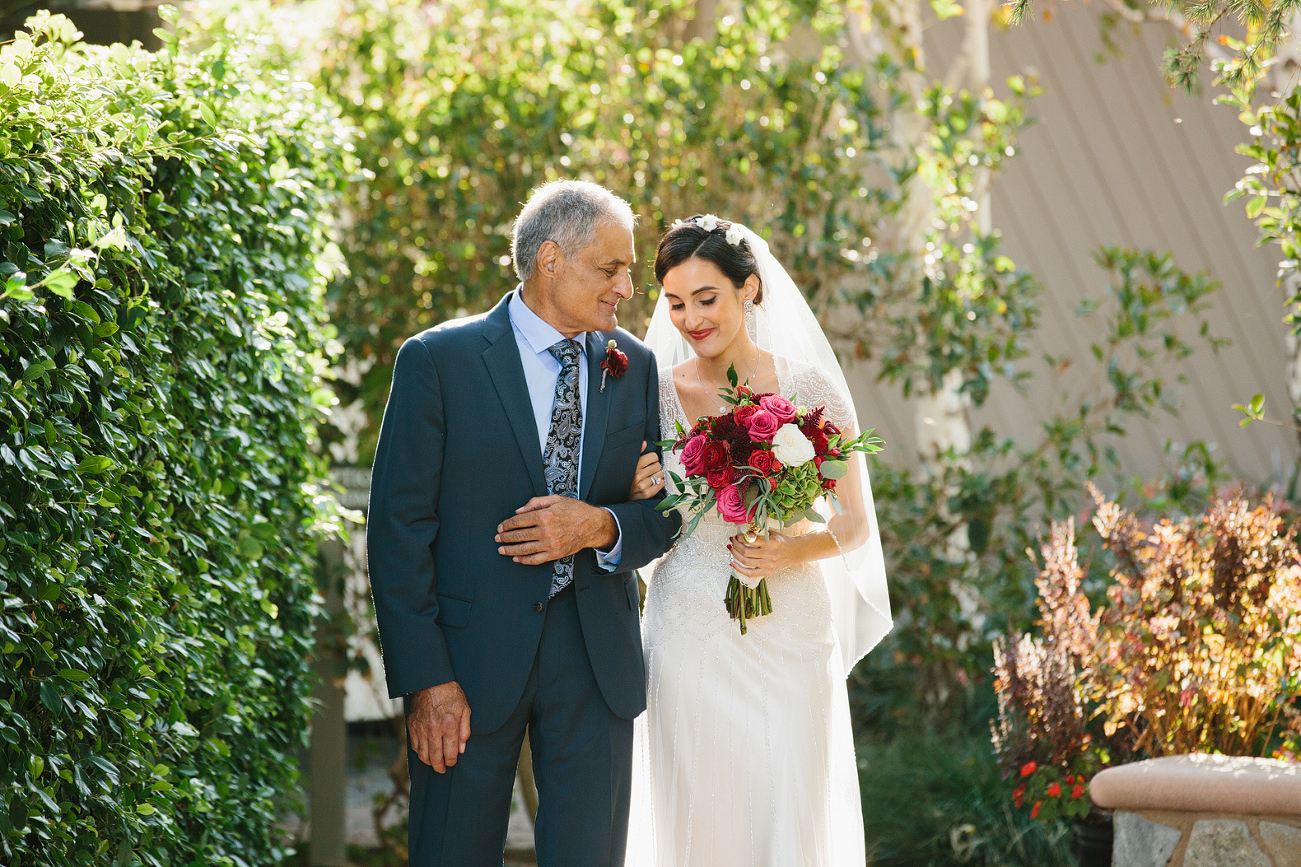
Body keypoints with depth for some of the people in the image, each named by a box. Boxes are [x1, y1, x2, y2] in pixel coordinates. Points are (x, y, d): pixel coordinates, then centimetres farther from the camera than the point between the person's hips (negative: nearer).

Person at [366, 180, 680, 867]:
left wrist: (602, 528, -12)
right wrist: (425, 678, -13)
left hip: (596, 662, 3)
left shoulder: (633, 366, 8)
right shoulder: (437, 361, -5)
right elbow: (398, 527, -8)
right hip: (471, 659, -3)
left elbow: (663, 515, 11)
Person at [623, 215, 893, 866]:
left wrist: (794, 550, -15)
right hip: (688, 637, 1)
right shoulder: (653, 392, 3)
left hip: (787, 637, -1)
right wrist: (638, 501, -9)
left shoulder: (810, 391, -2)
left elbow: (855, 522, 4)